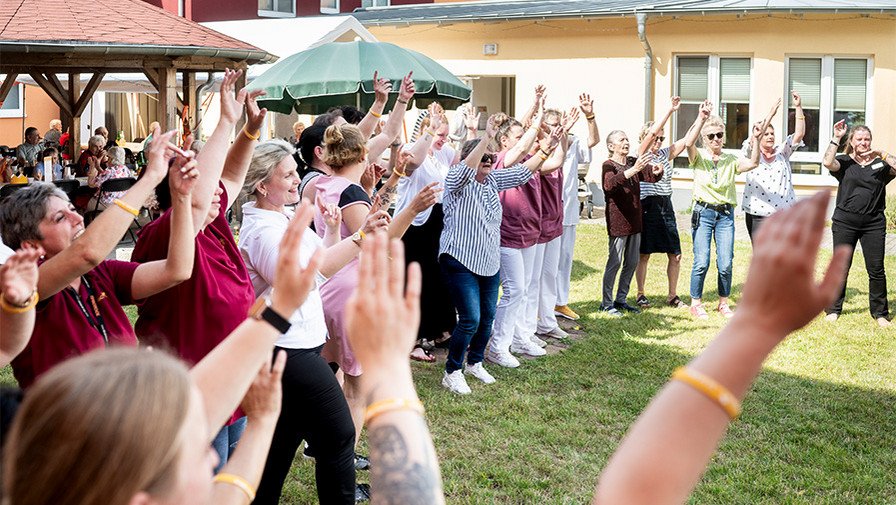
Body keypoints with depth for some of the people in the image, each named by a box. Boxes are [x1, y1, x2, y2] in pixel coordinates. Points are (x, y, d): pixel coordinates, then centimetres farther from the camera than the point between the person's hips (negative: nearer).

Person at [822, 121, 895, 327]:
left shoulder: (879, 163, 7)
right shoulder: (845, 162, 4)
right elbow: (828, 162, -16)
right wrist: (836, 138, -13)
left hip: (874, 223, 1)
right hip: (845, 221, -1)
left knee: (876, 269, 3)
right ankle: (834, 309, 16)